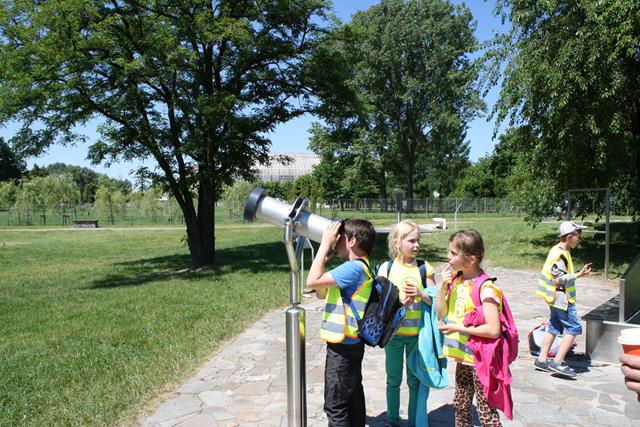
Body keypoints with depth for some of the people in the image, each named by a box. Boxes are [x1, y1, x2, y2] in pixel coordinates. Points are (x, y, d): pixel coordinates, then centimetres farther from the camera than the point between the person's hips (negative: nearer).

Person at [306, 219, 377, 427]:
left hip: (342, 347, -10)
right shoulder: (357, 266, 10)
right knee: (354, 394, 20)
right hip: (352, 342, 10)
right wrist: (324, 258, 4)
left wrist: (325, 244, -18)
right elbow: (321, 293, 12)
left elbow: (312, 281, -25)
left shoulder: (354, 267, -21)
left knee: (335, 405, 3)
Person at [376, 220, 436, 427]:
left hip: (417, 333, 0)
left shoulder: (424, 268, -4)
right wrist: (400, 303, -22)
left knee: (415, 380, 12)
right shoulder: (386, 268, -6)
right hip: (393, 332, 0)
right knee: (393, 379, 15)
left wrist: (420, 294, -23)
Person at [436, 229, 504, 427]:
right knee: (460, 404, 21)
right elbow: (441, 313, 4)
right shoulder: (455, 279, 1)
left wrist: (458, 327, -21)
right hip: (463, 357, 8)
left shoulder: (485, 288, -22)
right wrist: (443, 286, -9)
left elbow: (494, 330, -25)